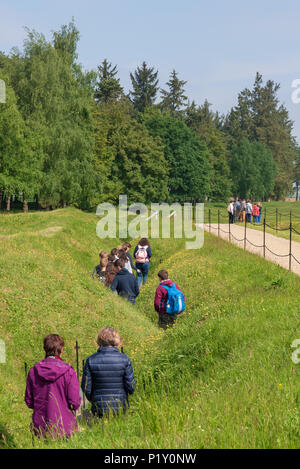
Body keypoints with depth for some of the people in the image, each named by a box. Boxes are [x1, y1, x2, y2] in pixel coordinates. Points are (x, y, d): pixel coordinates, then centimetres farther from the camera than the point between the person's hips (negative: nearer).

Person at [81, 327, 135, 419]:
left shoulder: (91, 360, -5)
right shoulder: (124, 359, -7)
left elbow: (86, 387, -3)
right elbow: (131, 386, -6)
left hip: (99, 408, 1)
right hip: (120, 408, -1)